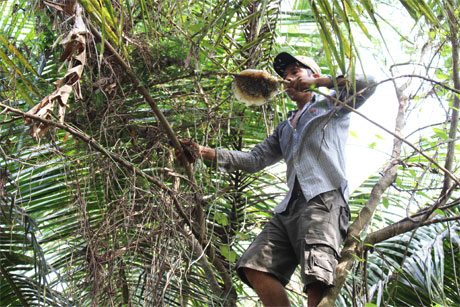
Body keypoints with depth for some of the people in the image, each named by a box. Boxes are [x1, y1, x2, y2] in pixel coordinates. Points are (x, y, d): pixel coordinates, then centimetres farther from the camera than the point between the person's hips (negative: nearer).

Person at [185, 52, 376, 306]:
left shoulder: (332, 105, 19)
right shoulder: (284, 128, 36)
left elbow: (368, 84, 2)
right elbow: (254, 159, 28)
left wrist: (316, 82, 5)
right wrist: (207, 152, 17)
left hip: (324, 199, -7)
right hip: (290, 206, 7)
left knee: (316, 278, -27)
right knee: (255, 268, -12)